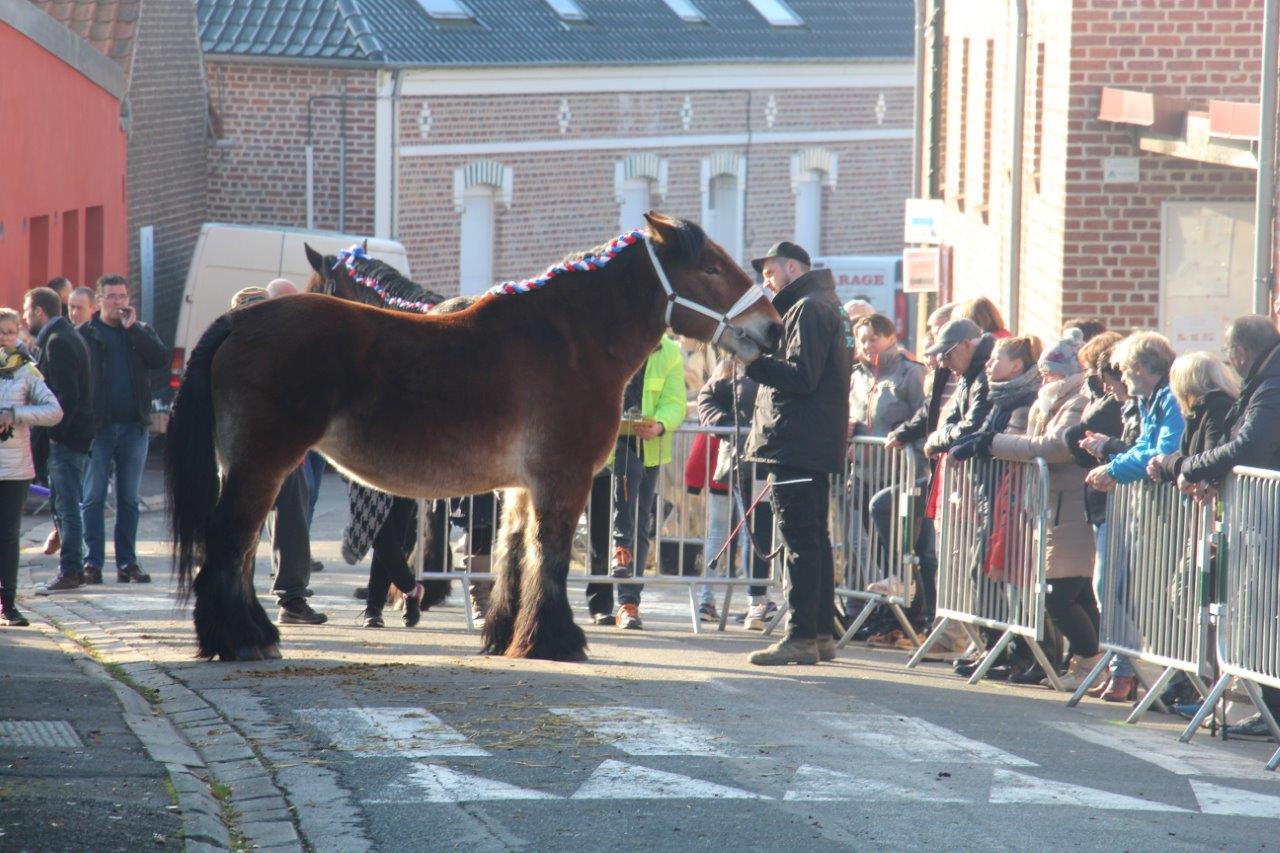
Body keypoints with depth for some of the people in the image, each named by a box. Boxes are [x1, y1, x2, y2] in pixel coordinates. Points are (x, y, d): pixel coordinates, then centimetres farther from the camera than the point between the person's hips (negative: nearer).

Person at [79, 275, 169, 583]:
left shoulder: (142, 332, 10)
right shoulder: (85, 335, 2)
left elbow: (162, 359, -7)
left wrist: (133, 328, -9)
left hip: (134, 427, 3)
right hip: (99, 427, -3)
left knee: (129, 498, 6)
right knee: (93, 497, -1)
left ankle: (127, 562, 10)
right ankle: (93, 562, 0)